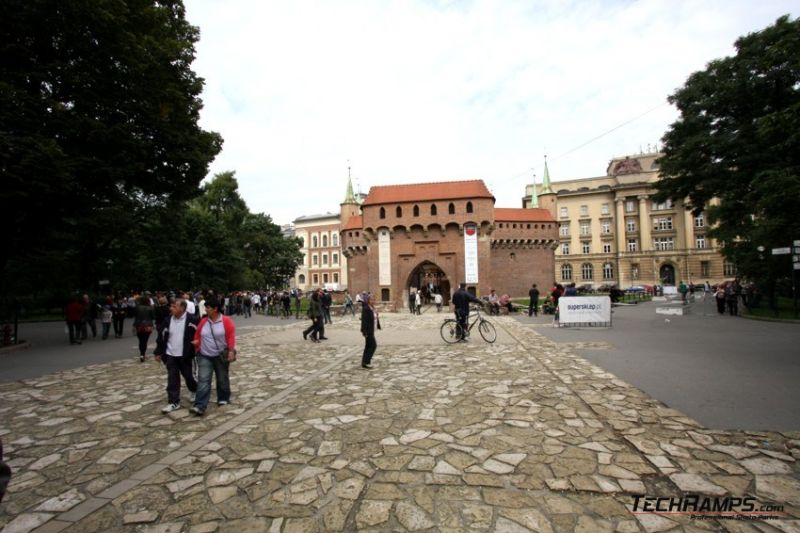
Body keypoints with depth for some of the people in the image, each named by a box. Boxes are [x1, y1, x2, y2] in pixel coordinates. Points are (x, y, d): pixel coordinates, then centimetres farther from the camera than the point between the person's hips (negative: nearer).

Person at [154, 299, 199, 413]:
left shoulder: (192, 320, -14)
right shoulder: (167, 320, -1)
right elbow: (161, 336, 6)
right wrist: (158, 352, 7)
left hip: (184, 355, -3)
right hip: (170, 355, 3)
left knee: (188, 375, 10)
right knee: (172, 379, 5)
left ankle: (195, 391, 38)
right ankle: (174, 402, 14)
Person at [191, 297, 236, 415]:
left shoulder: (226, 321, -11)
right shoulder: (203, 322, 1)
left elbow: (231, 337, -12)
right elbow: (197, 336, 11)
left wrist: (231, 351, -17)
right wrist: (197, 350, 11)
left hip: (221, 356, -3)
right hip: (204, 356, 3)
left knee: (222, 379, 12)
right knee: (203, 381, -6)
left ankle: (223, 399, 31)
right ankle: (200, 406, -9)